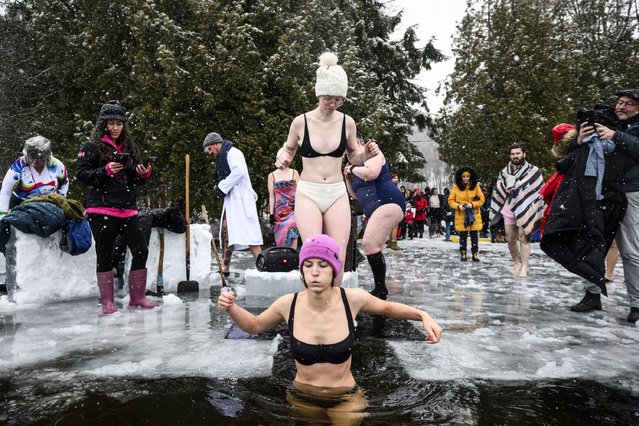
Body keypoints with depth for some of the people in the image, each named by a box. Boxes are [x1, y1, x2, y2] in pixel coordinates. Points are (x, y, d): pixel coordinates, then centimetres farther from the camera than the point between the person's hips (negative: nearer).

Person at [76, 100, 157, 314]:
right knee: (105, 255, 1)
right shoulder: (91, 147, 2)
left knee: (141, 250, -1)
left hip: (127, 208, 5)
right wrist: (106, 171, -19)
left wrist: (145, 174, -1)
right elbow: (82, 174, -6)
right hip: (101, 209, -4)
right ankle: (107, 302, 11)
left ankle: (137, 297, 12)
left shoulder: (130, 147, 16)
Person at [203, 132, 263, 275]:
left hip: (240, 198, -10)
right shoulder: (222, 157, 24)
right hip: (230, 199, 10)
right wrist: (218, 186, 4)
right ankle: (225, 268, 16)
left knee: (247, 231, -14)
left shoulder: (232, 152, -6)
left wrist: (221, 187, -16)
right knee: (226, 231, 10)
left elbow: (239, 172, -20)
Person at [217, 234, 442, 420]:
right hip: (302, 396, 2)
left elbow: (388, 307, 6)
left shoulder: (352, 299, -15)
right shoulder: (288, 304, -13)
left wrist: (423, 315, -10)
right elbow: (254, 325, 7)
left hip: (345, 398, -1)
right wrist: (231, 308, -11)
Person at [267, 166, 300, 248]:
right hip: (280, 210, 1)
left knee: (292, 231, -19)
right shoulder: (272, 175, 10)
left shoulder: (294, 173, 9)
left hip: (293, 207, -1)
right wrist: (271, 214, 4)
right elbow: (272, 196, 8)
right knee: (281, 235, 1)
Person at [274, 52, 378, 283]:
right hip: (308, 194, -2)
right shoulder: (301, 121, -2)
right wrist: (282, 157, -9)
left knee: (338, 258, -1)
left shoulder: (347, 122, 2)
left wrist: (365, 153, -6)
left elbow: (353, 157, 16)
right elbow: (288, 149, 14)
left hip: (337, 195, 2)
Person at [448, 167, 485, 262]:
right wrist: (458, 206, -17)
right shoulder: (456, 187, -1)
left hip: (474, 215, 1)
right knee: (463, 236, 4)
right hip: (461, 216, -1)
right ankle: (463, 254, 14)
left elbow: (482, 199, 0)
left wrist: (472, 204, -16)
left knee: (475, 236, 5)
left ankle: (475, 254, 14)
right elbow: (450, 200, 1)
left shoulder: (476, 186, 2)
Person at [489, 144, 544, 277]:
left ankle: (524, 267, -3)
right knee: (511, 239, 8)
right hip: (508, 210, 4)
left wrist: (536, 212, -6)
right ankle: (516, 263, 24)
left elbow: (540, 191, -2)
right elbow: (498, 191, 16)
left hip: (525, 210, -4)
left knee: (523, 238, -7)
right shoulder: (504, 172, 11)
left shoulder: (533, 171, 0)